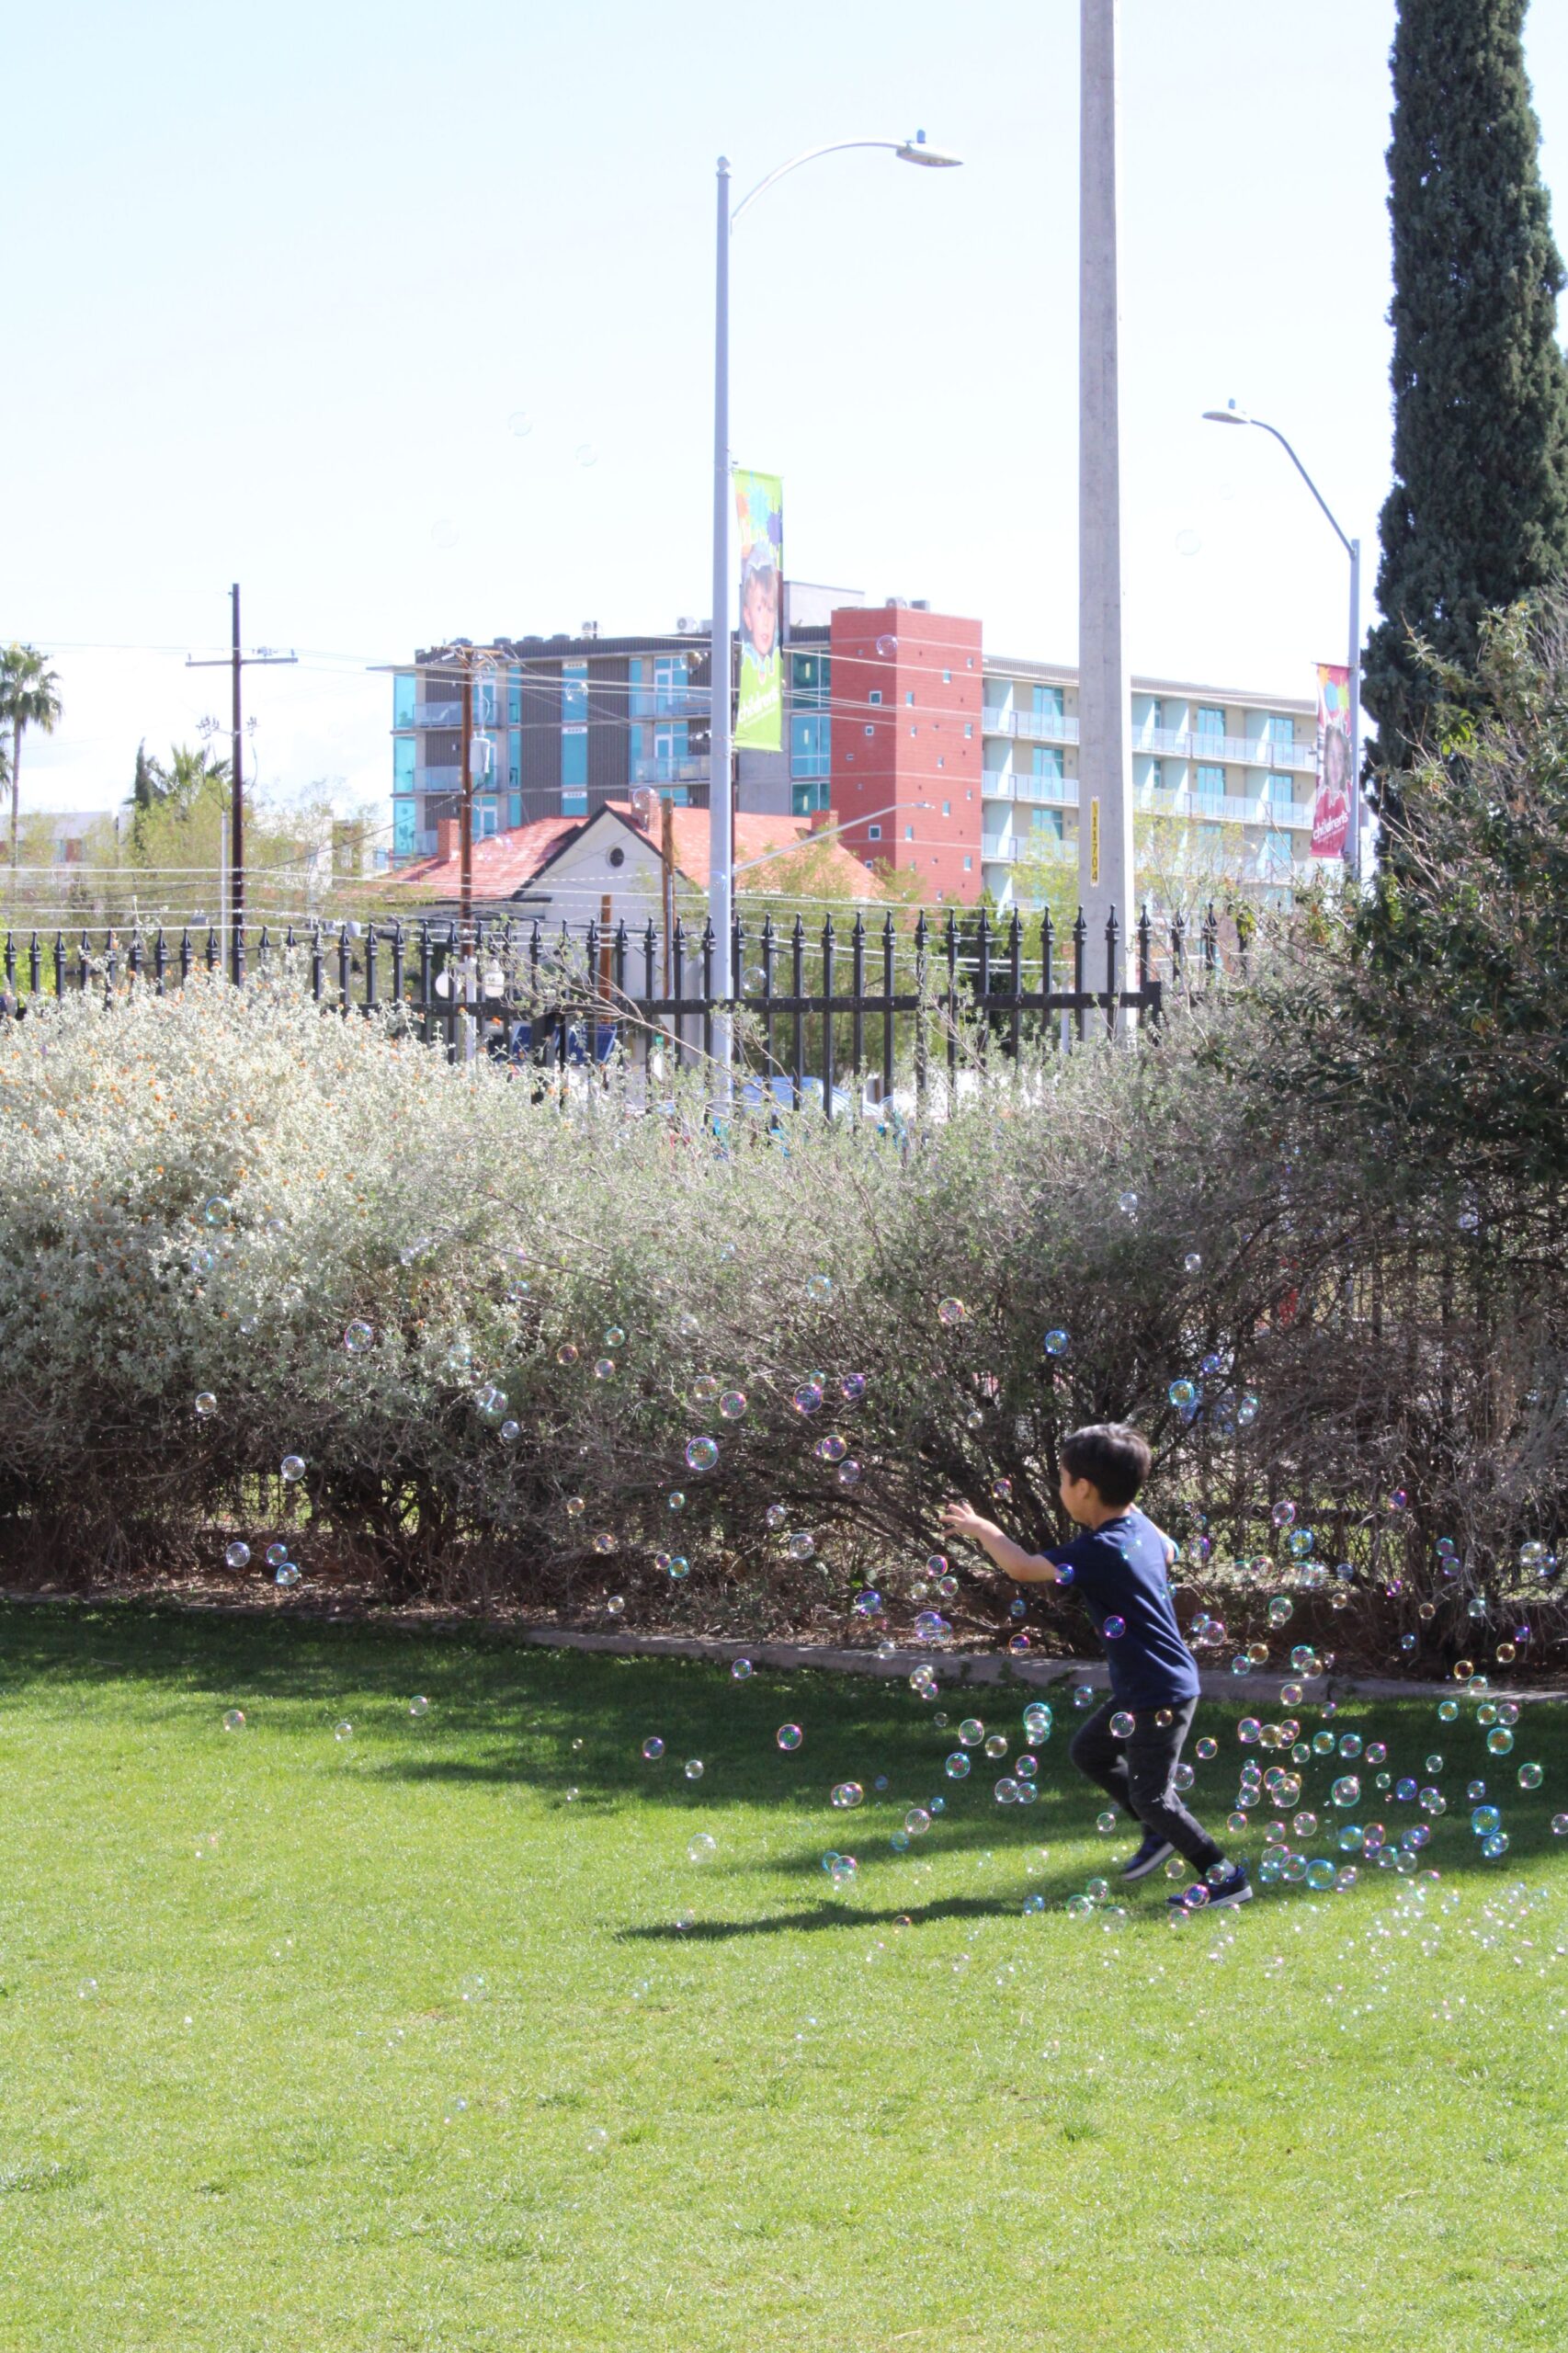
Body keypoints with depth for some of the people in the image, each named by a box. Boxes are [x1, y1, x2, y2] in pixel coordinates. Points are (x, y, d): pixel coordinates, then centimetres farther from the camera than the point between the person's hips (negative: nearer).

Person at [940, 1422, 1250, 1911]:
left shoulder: (1100, 1551, -25)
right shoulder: (1141, 1530, 3)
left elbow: (1024, 1568, -21)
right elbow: (1167, 1554, 27)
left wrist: (982, 1530, -5)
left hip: (1161, 1695, -10)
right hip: (1140, 1689, 10)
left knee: (1150, 1795, -3)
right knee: (1089, 1752, 22)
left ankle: (1225, 1877, 5)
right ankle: (1161, 1831, 30)